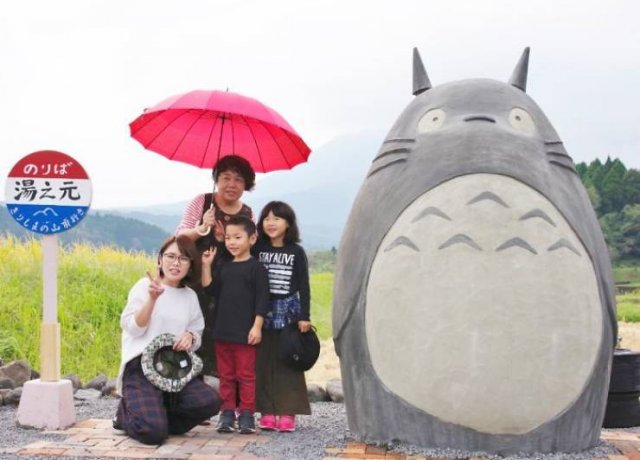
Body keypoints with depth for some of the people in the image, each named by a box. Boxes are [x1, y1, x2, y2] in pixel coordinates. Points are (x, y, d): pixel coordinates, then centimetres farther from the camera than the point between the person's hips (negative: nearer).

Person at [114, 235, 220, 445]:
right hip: (141, 366, -5)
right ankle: (127, 413, 11)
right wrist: (152, 298, -22)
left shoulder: (190, 296, 12)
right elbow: (132, 328, -9)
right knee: (153, 433, -24)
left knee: (211, 402, -22)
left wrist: (190, 337, -6)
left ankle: (156, 416, 0)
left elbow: (197, 335, 18)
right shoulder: (145, 285, -1)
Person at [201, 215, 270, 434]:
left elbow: (261, 300, -7)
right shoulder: (222, 267, 12)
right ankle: (227, 412, 18)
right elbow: (210, 289, 3)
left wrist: (257, 326, -13)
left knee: (246, 375, 1)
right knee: (226, 375, 11)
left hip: (245, 333, -5)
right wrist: (206, 266, -3)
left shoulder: (256, 268, -4)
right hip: (222, 331, 6)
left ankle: (246, 414, 8)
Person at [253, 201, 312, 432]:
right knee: (263, 362, 3)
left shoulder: (296, 252, 2)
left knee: (287, 362, 0)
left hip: (288, 311, -1)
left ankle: (287, 412, 6)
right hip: (262, 312, 1)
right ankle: (267, 411, 10)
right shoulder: (257, 249, 5)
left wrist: (304, 316, -4)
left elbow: (303, 286, 1)